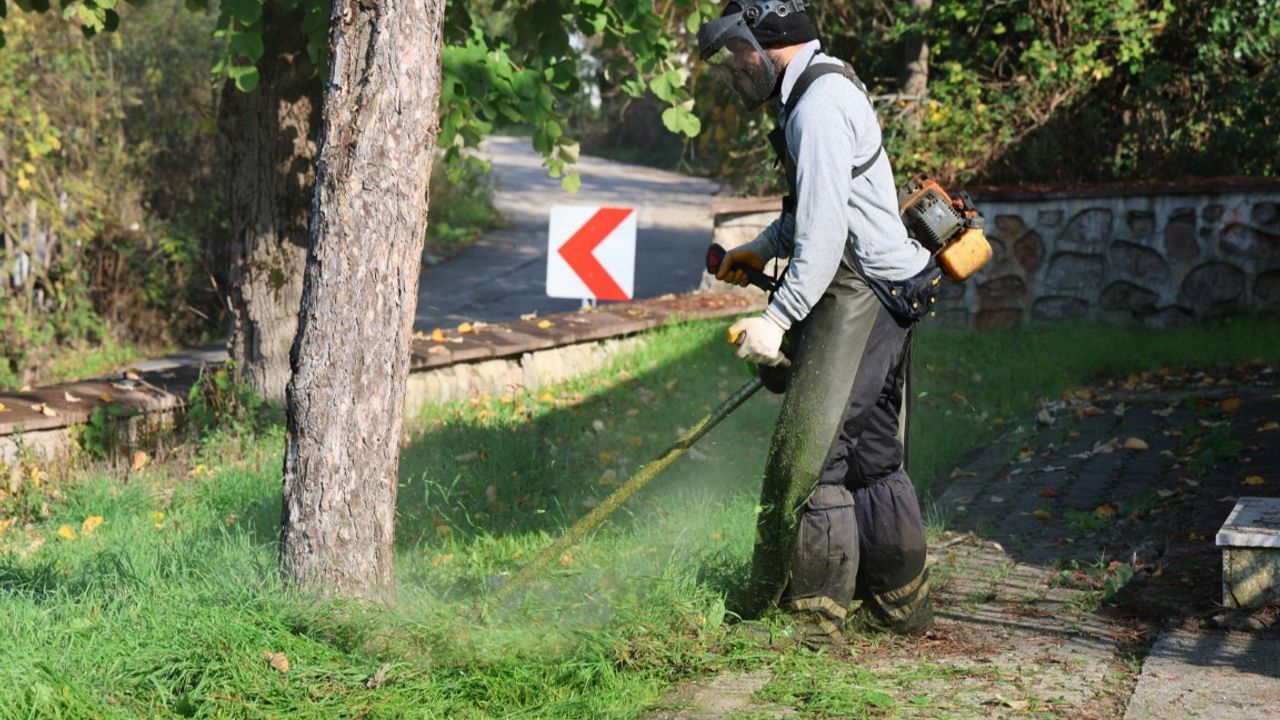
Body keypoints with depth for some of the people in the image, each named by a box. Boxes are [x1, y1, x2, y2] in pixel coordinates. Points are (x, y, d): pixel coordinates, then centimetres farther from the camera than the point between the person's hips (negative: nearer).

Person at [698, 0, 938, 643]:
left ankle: (812, 617, -4)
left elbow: (825, 229, -23)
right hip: (887, 297, 11)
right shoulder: (824, 89, 18)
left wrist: (778, 317, -24)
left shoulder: (818, 102, -15)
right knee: (872, 454, 15)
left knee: (810, 457, -8)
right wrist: (761, 249, 26)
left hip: (858, 295, -11)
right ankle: (902, 603, 23)